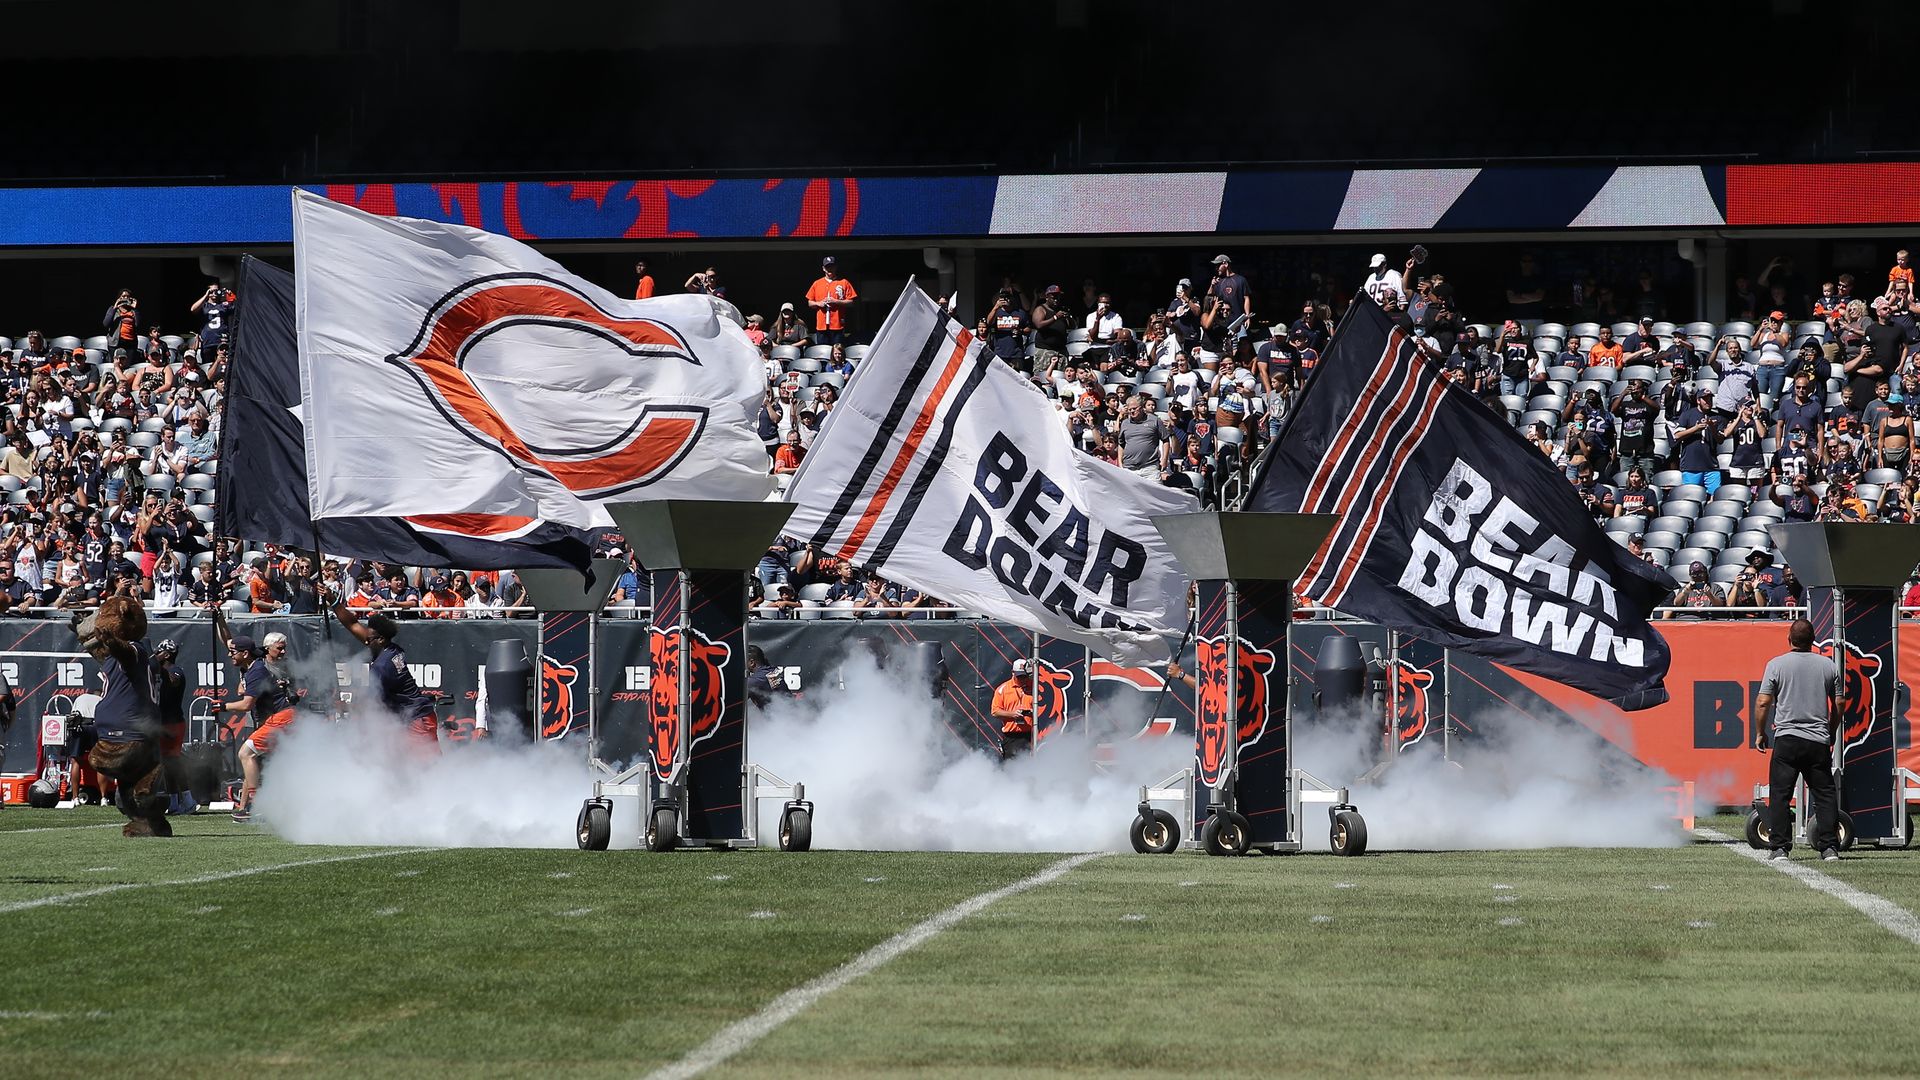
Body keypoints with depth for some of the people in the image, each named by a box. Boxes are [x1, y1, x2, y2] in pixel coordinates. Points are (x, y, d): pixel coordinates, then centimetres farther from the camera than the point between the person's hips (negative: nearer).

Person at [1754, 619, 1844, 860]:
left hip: (1786, 739, -2)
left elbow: (1762, 703, -3)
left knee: (1779, 795, 2)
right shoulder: (1829, 665, 6)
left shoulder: (1776, 665, -2)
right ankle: (1829, 847, 1)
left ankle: (1780, 847, -3)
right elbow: (1839, 703, 11)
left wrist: (1760, 733, 10)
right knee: (1825, 795, 8)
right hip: (1819, 741, 2)